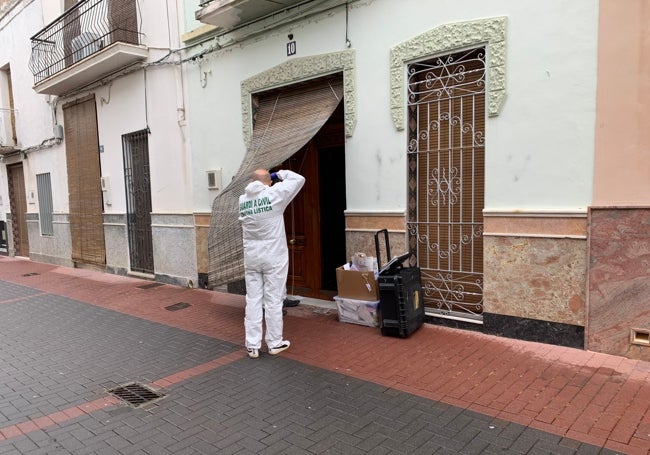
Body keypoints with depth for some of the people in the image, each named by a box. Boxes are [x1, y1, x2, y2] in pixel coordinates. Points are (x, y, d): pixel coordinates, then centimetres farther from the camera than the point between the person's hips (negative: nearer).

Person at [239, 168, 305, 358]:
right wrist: (279, 174, 11)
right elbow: (299, 179, -2)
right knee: (273, 300, 5)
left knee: (253, 300, 9)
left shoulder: (242, 200, 2)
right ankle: (275, 343, 17)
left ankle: (252, 345, 13)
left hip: (251, 256, 4)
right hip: (273, 256, -4)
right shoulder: (274, 194, -11)